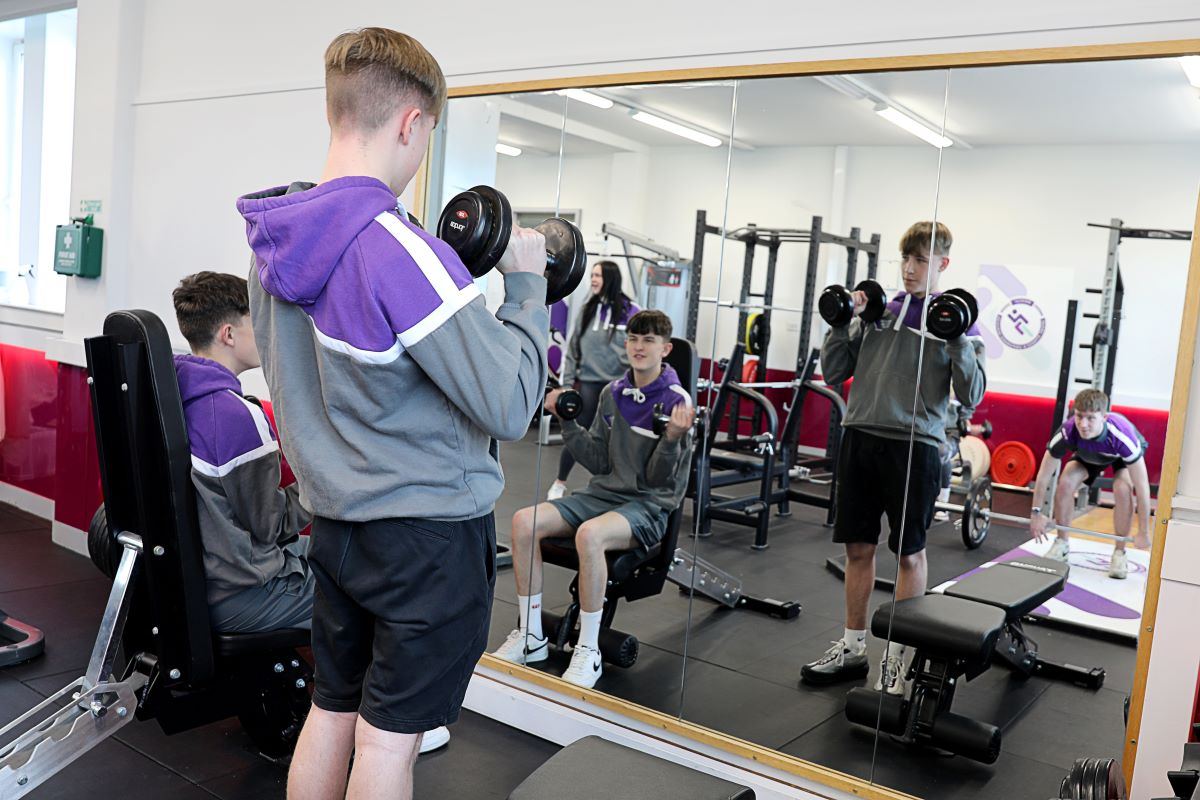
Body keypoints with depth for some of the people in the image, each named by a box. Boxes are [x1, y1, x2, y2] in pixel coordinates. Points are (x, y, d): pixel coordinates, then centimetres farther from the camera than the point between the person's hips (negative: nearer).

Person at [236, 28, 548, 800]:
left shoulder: (277, 241, 3)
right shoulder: (401, 248, -22)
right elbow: (511, 405, -22)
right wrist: (526, 281, -9)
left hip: (336, 518, 7)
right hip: (430, 527, -7)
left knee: (332, 711, 19)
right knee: (390, 734, 8)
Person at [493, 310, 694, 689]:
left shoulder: (677, 402, -9)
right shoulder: (612, 394, 8)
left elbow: (660, 480, -11)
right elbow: (598, 461, 9)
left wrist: (673, 438, -28)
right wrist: (567, 422, 1)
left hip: (648, 505, -6)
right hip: (603, 492, 6)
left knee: (589, 534, -37)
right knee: (524, 521, -15)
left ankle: (589, 650, -21)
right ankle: (531, 636, -3)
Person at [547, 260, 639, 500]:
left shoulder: (631, 313, -5)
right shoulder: (587, 309, 7)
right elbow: (574, 348, 10)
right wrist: (568, 380, 7)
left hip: (618, 385, -2)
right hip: (588, 382, 2)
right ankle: (559, 483, 21)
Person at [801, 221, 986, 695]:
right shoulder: (878, 310, 11)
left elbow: (971, 397, -5)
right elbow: (833, 373, 11)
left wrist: (958, 341, -15)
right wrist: (843, 322, 0)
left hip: (914, 445, -4)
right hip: (860, 438, 4)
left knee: (909, 551, 5)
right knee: (858, 547, 10)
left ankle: (899, 656, 18)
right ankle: (853, 647, 24)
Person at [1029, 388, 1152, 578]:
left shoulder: (1122, 435, -45)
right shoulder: (1067, 432, -39)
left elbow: (1142, 486, -37)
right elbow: (1044, 474, -24)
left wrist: (1144, 532, -31)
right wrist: (1036, 513, -18)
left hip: (1123, 455, -2)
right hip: (1088, 453, 2)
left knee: (1122, 489, -29)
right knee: (1065, 482, -22)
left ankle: (1120, 552, -9)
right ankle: (1062, 543, -1)